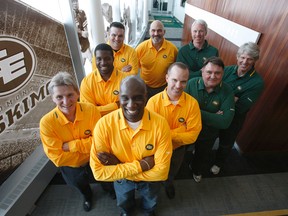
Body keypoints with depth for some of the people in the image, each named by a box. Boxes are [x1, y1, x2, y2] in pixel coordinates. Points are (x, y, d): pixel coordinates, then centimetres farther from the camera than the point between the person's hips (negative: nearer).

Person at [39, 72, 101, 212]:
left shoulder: (91, 110, -24)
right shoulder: (47, 122, -25)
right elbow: (58, 158, -23)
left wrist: (70, 145, -26)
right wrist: (88, 148, -21)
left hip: (96, 160, 0)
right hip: (71, 165, 1)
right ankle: (87, 196, 50)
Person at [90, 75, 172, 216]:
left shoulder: (160, 124, -33)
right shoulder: (104, 124, -32)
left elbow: (161, 171, -29)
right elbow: (99, 172, -29)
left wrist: (118, 165, -31)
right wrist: (141, 165, -34)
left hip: (150, 180, 0)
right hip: (121, 180, 1)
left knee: (150, 204, 34)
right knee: (123, 204, 35)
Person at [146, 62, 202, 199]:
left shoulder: (192, 103, -23)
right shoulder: (154, 101, -27)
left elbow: (192, 135, -21)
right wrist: (179, 130, -32)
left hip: (178, 149, 2)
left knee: (172, 174, 33)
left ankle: (169, 184, 69)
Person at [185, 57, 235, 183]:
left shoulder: (227, 92, -22)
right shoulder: (192, 84, -23)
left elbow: (225, 122, -28)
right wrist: (212, 117, -31)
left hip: (209, 134, 2)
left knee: (203, 156, 30)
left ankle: (196, 170, 65)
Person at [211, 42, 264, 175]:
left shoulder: (257, 82, -21)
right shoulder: (228, 70, -11)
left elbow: (240, 108, -24)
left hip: (233, 120, -2)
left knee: (225, 144, 24)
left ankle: (218, 163, 54)